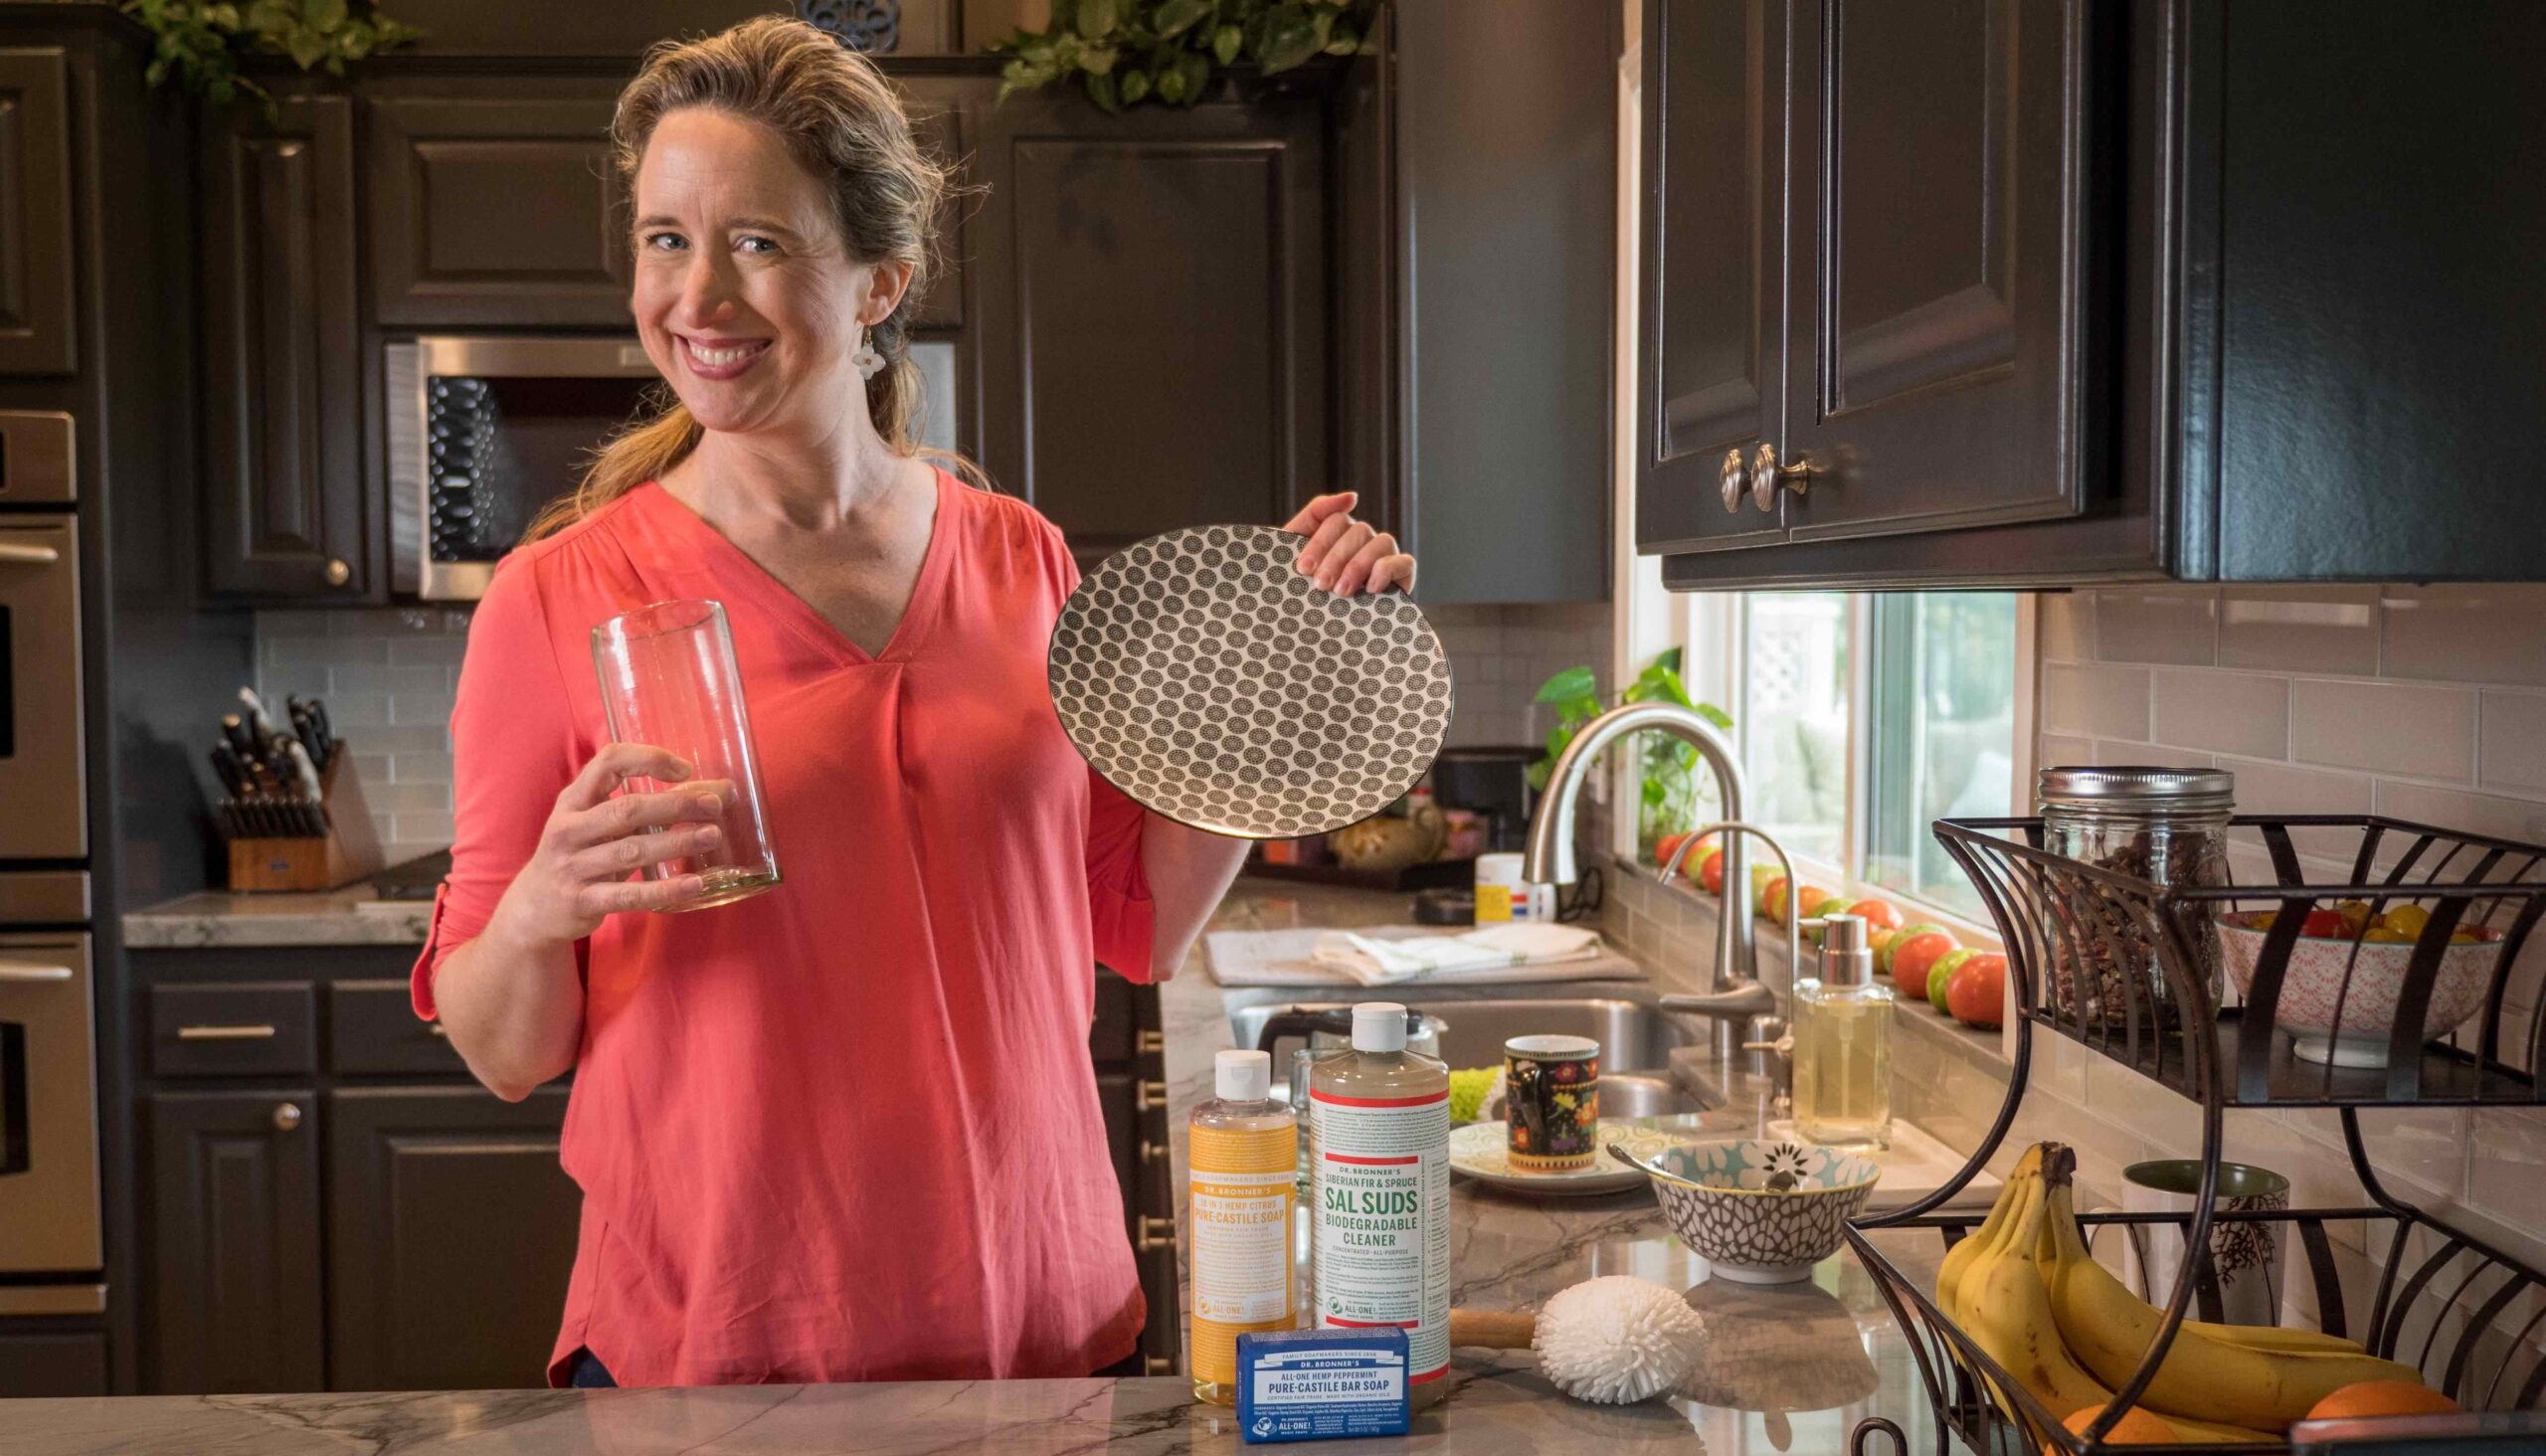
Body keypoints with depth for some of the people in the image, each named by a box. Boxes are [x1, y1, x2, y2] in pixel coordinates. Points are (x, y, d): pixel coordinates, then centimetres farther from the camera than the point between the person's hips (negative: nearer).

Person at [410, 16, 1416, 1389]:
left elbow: (1136, 923, 8)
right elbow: (504, 1052, -3)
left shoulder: (1020, 563, 0)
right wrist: (536, 921, -23)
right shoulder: (562, 598, -8)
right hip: (707, 1347, -2)